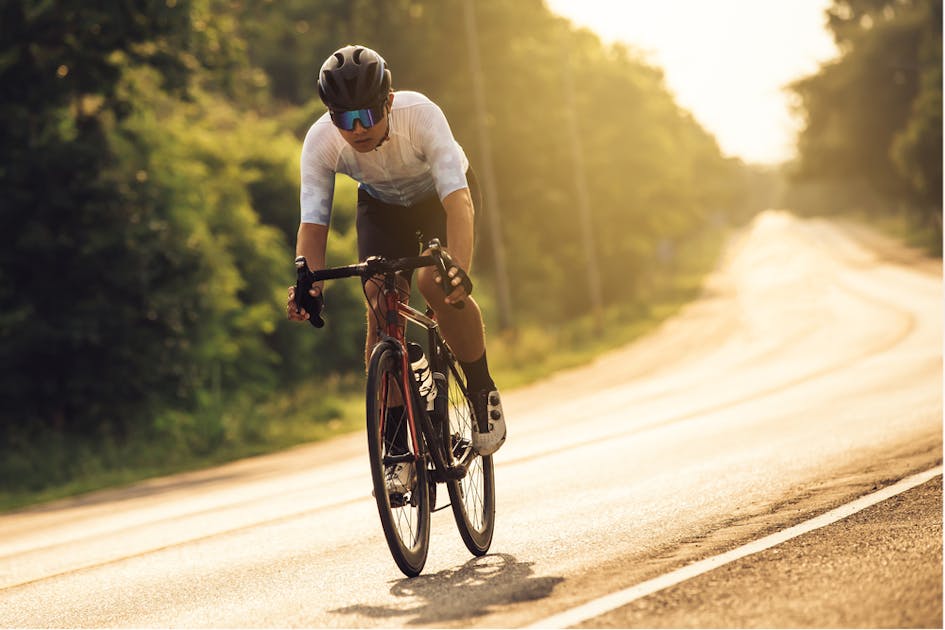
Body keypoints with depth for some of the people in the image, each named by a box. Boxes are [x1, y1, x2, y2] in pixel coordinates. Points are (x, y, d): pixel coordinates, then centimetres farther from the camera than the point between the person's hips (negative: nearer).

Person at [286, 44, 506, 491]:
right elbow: (312, 220, -30)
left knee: (435, 284, -29)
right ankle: (398, 447, -3)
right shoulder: (320, 141, -31)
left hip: (441, 198, -3)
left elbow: (458, 200, -45)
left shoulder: (421, 115, -39)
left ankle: (483, 391, -6)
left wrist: (459, 270, -61)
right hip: (382, 206, 3)